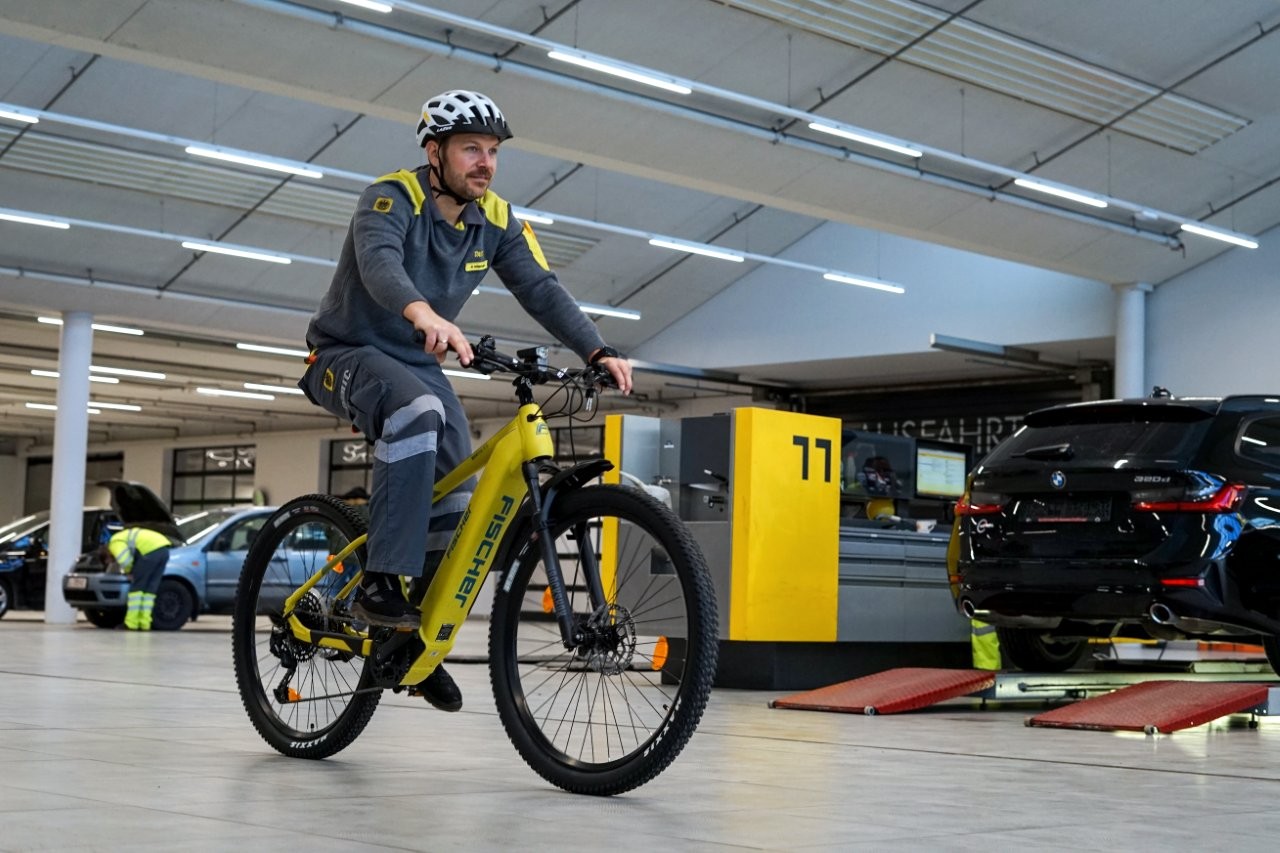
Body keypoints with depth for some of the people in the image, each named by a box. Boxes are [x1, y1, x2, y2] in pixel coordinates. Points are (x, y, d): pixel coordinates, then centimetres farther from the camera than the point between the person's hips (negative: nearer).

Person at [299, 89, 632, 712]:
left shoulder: (496, 221, -1)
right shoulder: (392, 198, -19)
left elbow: (541, 289, -10)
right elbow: (380, 262, -39)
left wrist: (598, 352, -27)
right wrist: (424, 314, -61)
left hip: (418, 365, 6)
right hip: (348, 355, -6)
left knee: (457, 502, -6)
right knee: (417, 413, -37)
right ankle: (380, 585, -35)